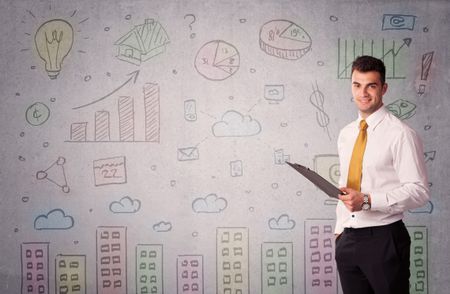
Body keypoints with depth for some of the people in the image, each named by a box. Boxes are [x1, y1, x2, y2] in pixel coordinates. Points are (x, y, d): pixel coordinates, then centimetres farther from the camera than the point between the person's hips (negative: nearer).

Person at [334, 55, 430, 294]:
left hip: (384, 239, -6)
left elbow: (419, 191, -15)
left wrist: (368, 201, -22)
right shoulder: (345, 134, 12)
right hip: (347, 239, 6)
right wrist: (339, 229, 16)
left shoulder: (400, 134, -10)